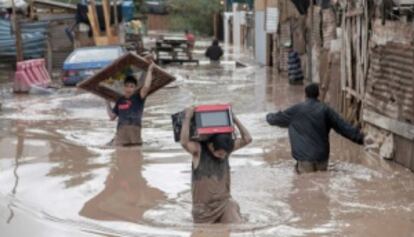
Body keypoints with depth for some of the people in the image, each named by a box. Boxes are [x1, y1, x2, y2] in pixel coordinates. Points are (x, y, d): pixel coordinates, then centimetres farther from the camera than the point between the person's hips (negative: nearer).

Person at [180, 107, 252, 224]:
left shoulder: (226, 149, 0)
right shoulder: (198, 150, -12)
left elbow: (247, 139, -2)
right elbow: (184, 142, -32)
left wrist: (235, 119, -5)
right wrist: (187, 117, -27)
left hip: (225, 202, 2)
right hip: (204, 207, -2)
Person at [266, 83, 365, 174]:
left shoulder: (296, 110, -2)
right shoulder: (325, 110, 2)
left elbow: (278, 118, 13)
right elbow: (343, 126, 2)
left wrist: (269, 117, 36)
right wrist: (360, 137, 9)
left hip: (305, 157, -2)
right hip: (322, 155, 2)